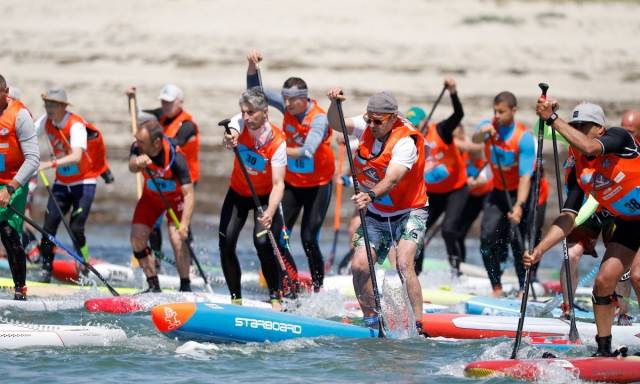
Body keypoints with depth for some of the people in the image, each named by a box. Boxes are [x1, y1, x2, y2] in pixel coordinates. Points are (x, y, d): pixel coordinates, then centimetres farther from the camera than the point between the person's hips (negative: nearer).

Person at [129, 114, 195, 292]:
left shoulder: (175, 157, -36)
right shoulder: (138, 148, -23)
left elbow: (189, 194, -39)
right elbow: (132, 167, -43)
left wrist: (184, 225, -48)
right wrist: (137, 162, -68)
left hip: (175, 197, -5)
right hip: (151, 196, 5)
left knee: (177, 238, -22)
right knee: (137, 239, -4)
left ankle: (185, 287, -7)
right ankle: (154, 286, 8)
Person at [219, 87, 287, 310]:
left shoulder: (277, 141, -26)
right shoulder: (240, 123, -18)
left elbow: (278, 184, -32)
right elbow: (232, 134, -43)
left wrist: (269, 213, -48)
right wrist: (230, 140, -69)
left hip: (264, 196, -3)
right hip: (238, 192, 3)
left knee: (262, 242, -22)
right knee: (226, 242, -8)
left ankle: (276, 298, -11)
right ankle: (235, 298, 6)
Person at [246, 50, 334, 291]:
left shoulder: (318, 118, -23)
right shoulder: (288, 107, -5)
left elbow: (307, 152, -37)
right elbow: (255, 91, 0)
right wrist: (252, 66, -16)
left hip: (318, 185, -6)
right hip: (292, 183, 6)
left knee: (309, 239, -11)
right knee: (278, 236, -3)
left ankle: (318, 291, 2)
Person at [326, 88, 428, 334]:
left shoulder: (405, 142, -24)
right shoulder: (367, 127, -4)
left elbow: (391, 180, -37)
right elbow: (336, 124, -8)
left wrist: (371, 196, -54)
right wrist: (335, 103, -28)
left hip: (409, 214, -6)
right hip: (376, 215, 6)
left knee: (403, 264, -25)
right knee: (359, 266, -9)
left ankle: (418, 327, -26)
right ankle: (371, 321, 10)